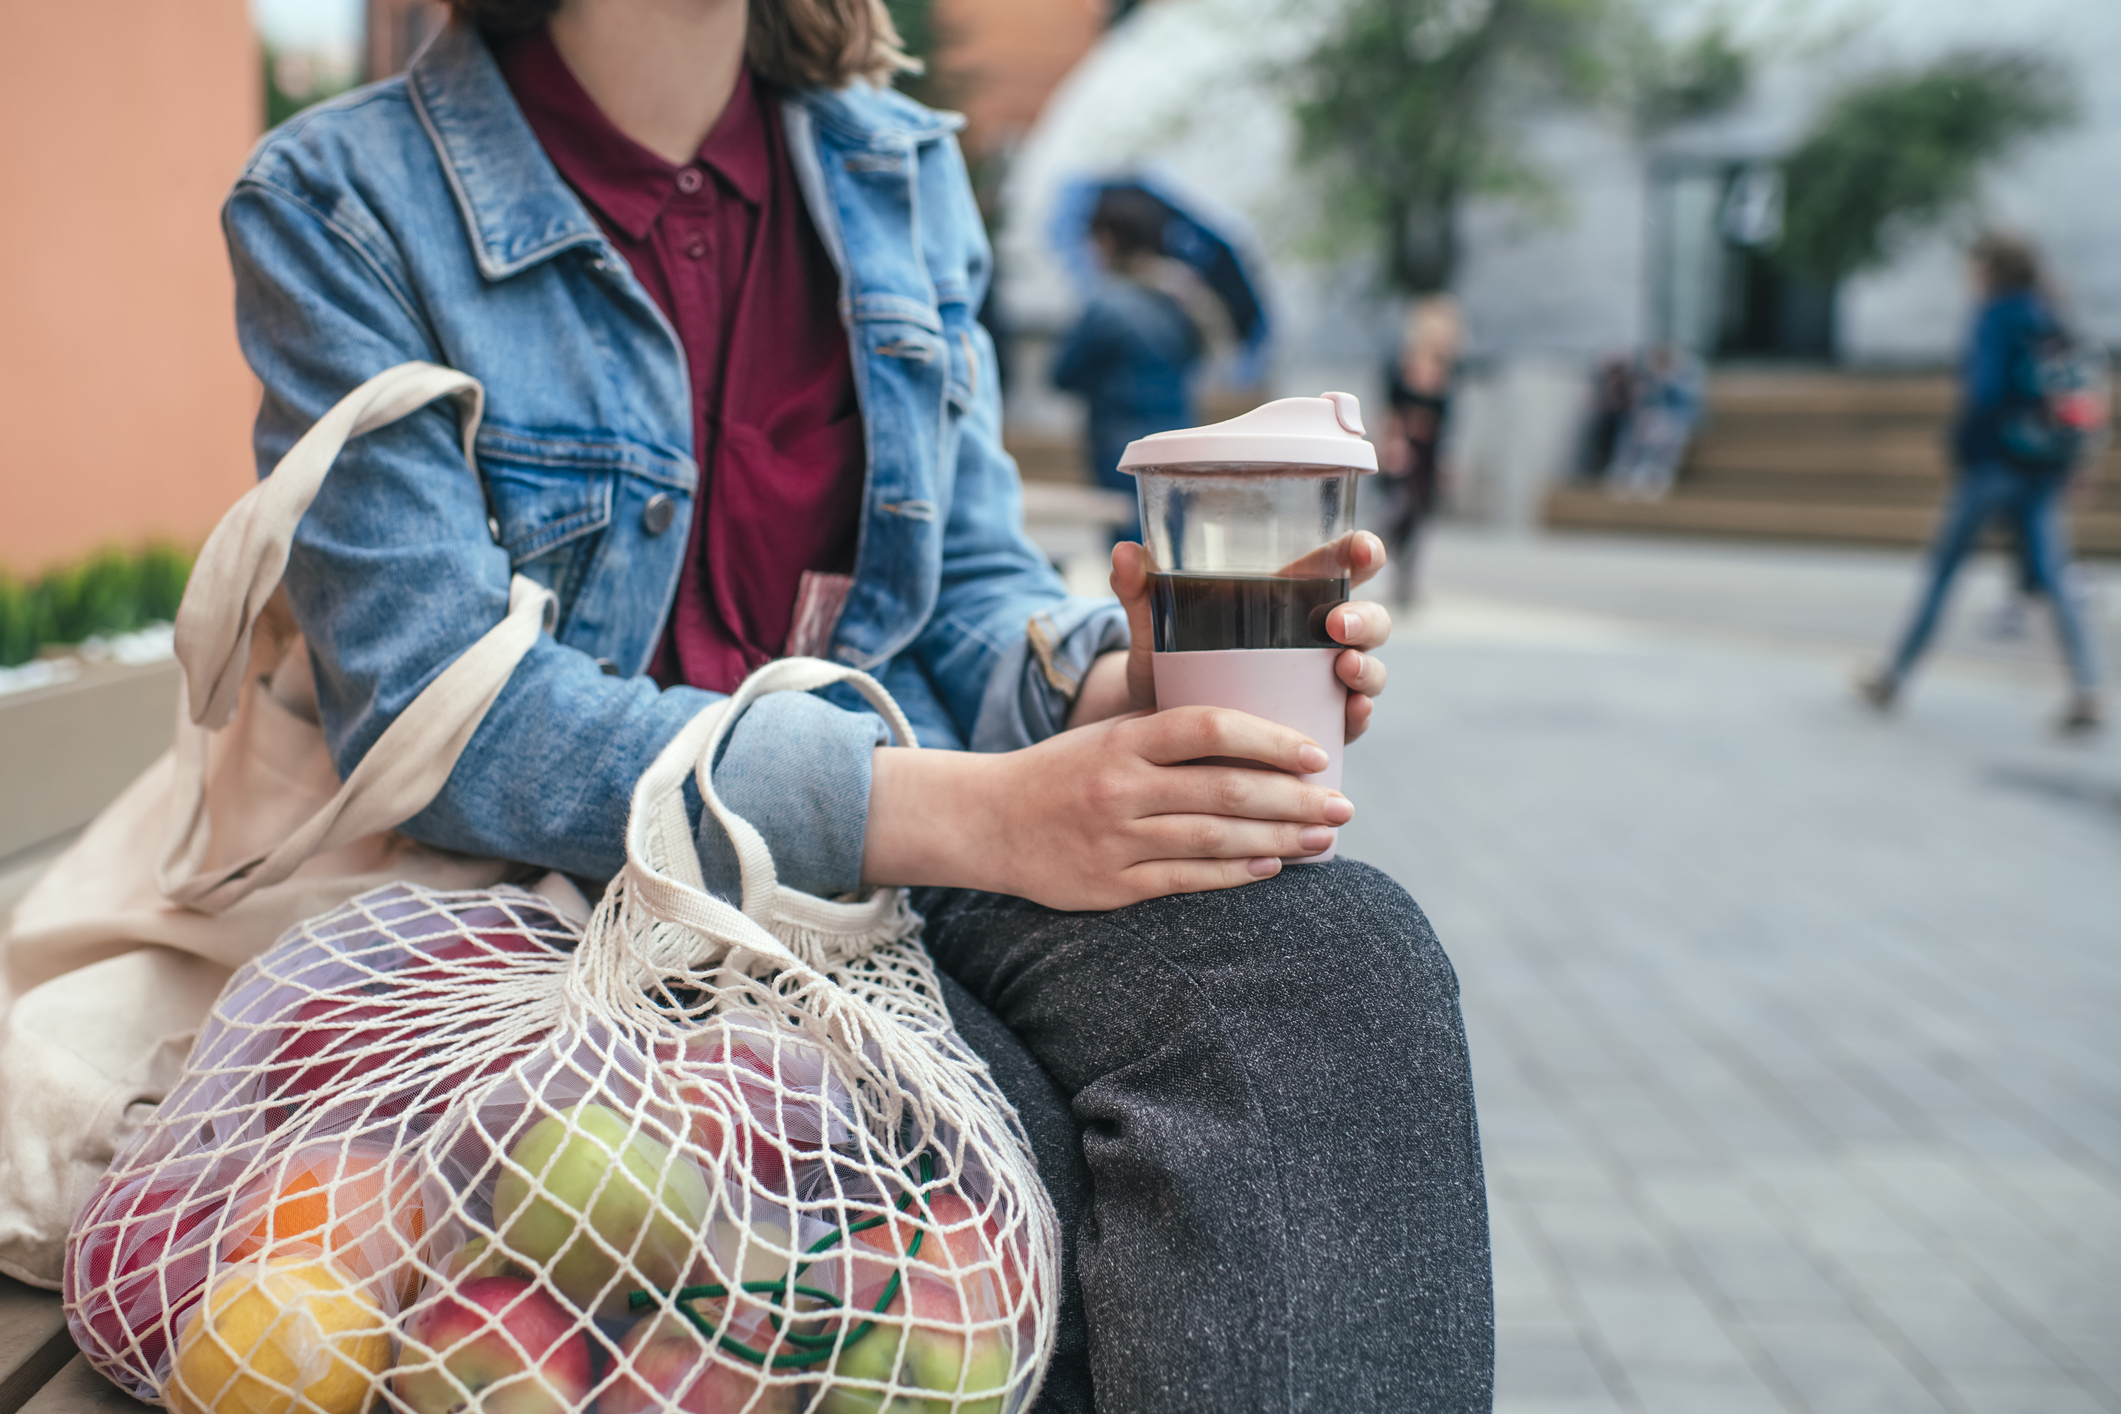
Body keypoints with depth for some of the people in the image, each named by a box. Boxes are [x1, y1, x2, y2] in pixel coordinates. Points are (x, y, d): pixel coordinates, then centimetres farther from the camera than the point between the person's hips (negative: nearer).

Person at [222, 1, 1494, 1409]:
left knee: (1341, 952, -26)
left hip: (928, 843, 5)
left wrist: (1124, 693, -17)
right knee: (1016, 1163, -34)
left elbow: (970, 592, 10)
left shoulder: (902, 170, 12)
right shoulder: (337, 202, -4)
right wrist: (977, 812, -27)